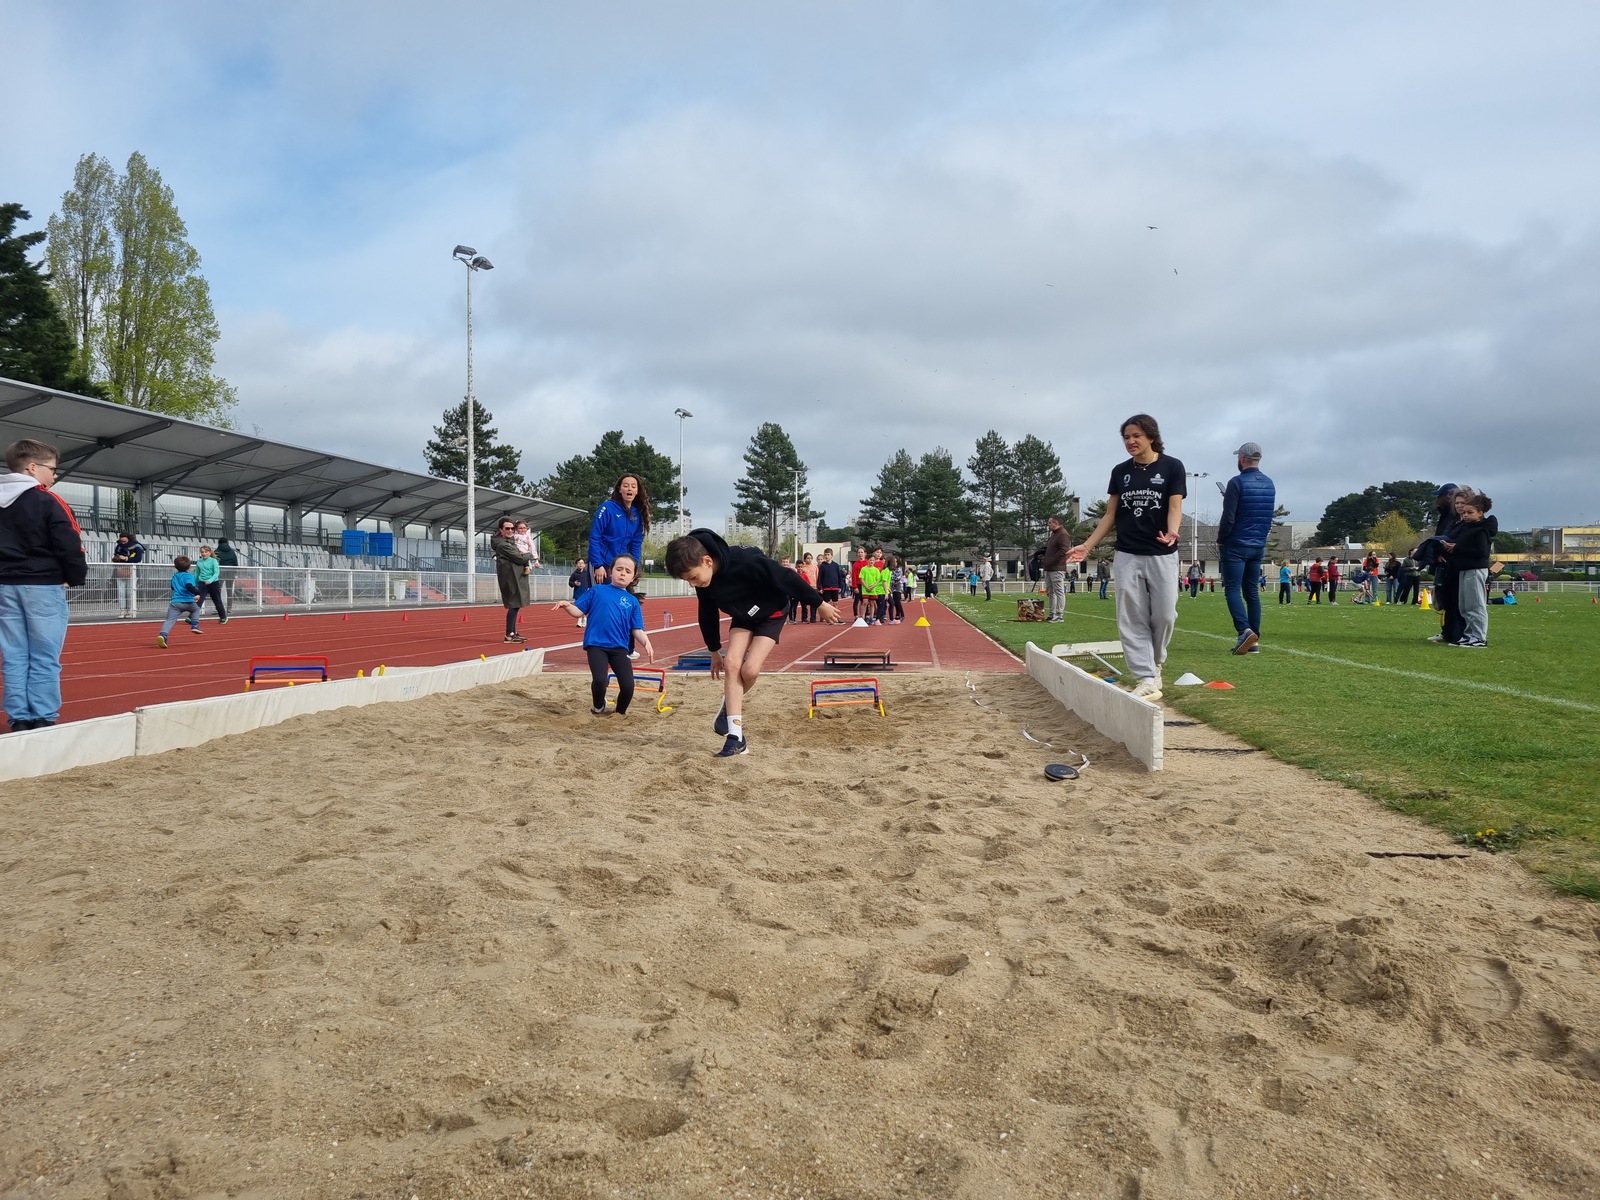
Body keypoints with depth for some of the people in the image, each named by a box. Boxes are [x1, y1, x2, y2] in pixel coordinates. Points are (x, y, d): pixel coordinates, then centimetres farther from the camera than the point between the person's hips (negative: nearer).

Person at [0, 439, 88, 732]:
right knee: (44, 659, -2)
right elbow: (70, 547, -12)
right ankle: (43, 720, -1)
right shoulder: (48, 502, -9)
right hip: (43, 587, -6)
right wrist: (76, 578, 2)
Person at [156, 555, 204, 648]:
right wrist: (197, 593, -24)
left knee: (169, 620, -9)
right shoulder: (189, 576, 0)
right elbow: (189, 586, -20)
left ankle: (163, 635, -31)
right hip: (188, 602, -3)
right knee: (196, 609, 31)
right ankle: (195, 626, 19)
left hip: (175, 602, 3)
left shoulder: (175, 576, 19)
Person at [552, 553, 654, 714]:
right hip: (596, 644, -2)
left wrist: (646, 643, -11)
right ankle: (598, 707, 13)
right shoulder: (597, 591, 7)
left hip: (619, 647, 2)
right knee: (599, 680, -22)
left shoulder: (632, 601, 10)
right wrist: (567, 605, -13)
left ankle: (620, 712, 23)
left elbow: (637, 629, 7)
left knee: (628, 686, -10)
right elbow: (579, 611, 7)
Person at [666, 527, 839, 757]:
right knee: (731, 663, -14)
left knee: (750, 669, -19)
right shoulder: (702, 579, -16)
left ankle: (730, 705, 15)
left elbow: (787, 578, -28)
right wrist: (714, 651, 12)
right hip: (743, 616, 5)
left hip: (770, 614, -5)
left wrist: (820, 603, -18)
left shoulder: (745, 562, -39)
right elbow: (708, 615, 3)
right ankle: (736, 737, -12)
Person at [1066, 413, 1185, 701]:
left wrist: (1172, 531, -31)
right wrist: (1088, 545, 4)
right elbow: (1110, 514, 10)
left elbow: (1175, 507, -10)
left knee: (1164, 615, 0)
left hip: (1162, 555, -3)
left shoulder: (1172, 467, -3)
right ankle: (1147, 680, 2)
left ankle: (1155, 665, 26)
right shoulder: (1120, 471, 7)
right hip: (1127, 555, 3)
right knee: (1131, 620, -1)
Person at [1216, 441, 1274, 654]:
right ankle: (1253, 640, 8)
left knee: (1232, 589, -5)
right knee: (1252, 592, 9)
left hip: (1236, 546, -6)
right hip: (1259, 547, 6)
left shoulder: (1237, 482, -12)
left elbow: (1228, 518, -15)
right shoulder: (1269, 484, 10)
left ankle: (1244, 630, -23)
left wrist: (1220, 540, -3)